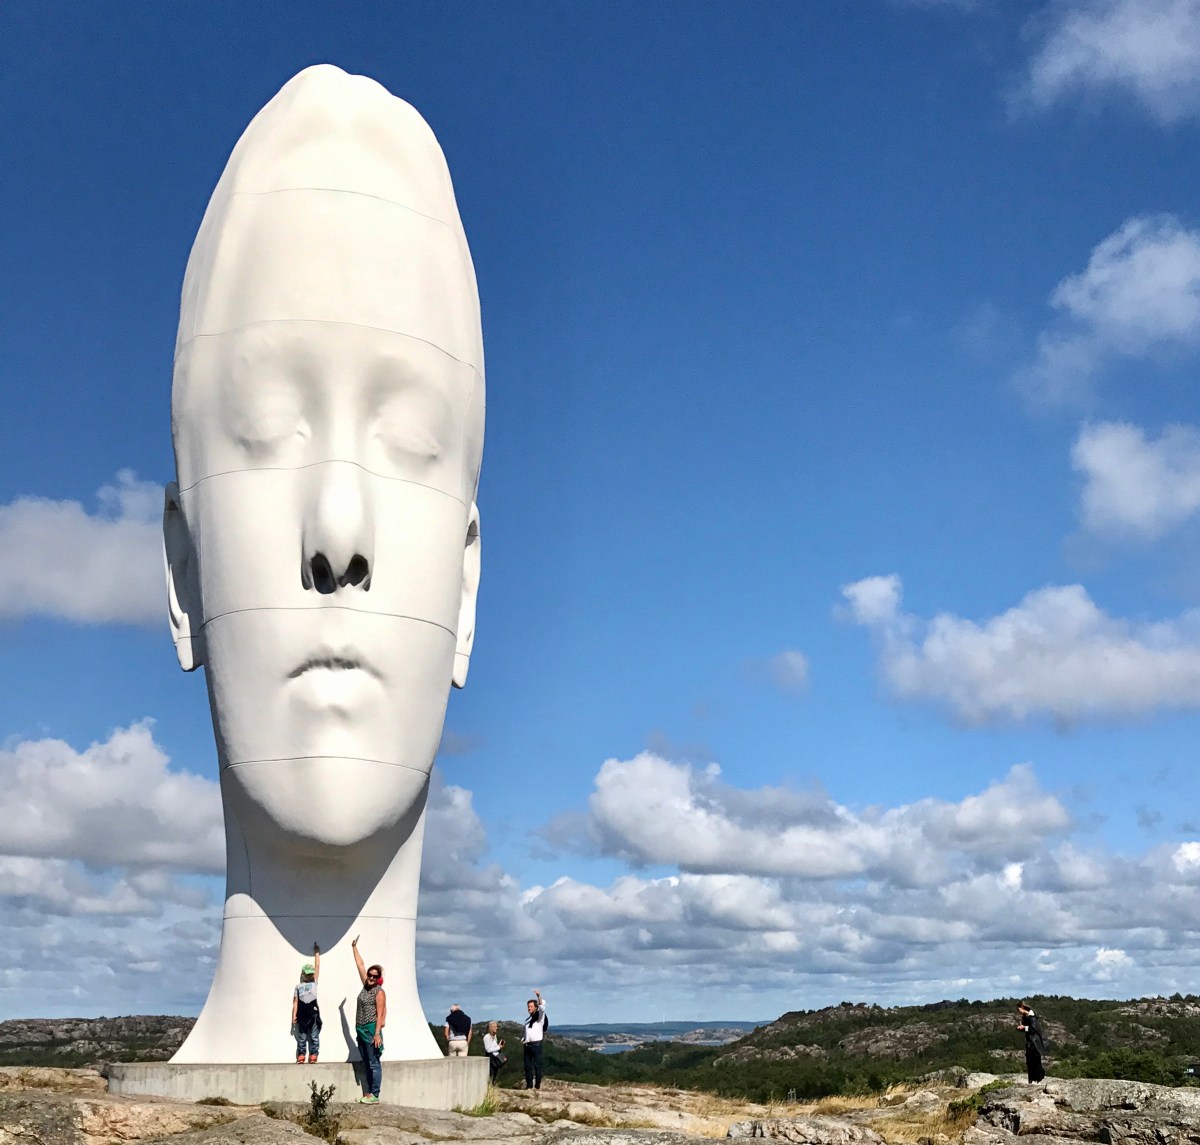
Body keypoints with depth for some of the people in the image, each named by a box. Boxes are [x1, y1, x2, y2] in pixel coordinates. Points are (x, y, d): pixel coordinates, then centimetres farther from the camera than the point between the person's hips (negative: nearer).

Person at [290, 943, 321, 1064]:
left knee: (314, 1037, 1)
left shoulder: (314, 983, 13)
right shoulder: (298, 987, 13)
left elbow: (317, 966, 13)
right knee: (301, 1038, 5)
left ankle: (313, 1056, 5)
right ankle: (301, 1056, 11)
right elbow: (295, 1002, 9)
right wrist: (294, 1016, 2)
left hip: (313, 1013, 0)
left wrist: (317, 952, 16)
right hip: (302, 1014, 0)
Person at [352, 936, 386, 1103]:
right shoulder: (366, 985, 11)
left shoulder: (379, 992, -8)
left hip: (371, 1029, -8)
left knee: (374, 1064, -7)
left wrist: (377, 1033, -21)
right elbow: (360, 965, 19)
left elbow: (380, 1014, -14)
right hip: (361, 1030, 8)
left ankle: (375, 1096, -7)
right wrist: (354, 948, 24)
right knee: (366, 1064, 9)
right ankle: (367, 1094, 12)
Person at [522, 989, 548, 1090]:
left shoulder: (540, 1016, 2)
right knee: (527, 1066, 6)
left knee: (537, 1065, -6)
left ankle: (537, 1085, -4)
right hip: (527, 1044, 6)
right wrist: (523, 1039, 7)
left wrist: (539, 996, -31)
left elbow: (542, 1007, -17)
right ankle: (529, 1085, 12)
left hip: (536, 1044, -6)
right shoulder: (527, 1019, 21)